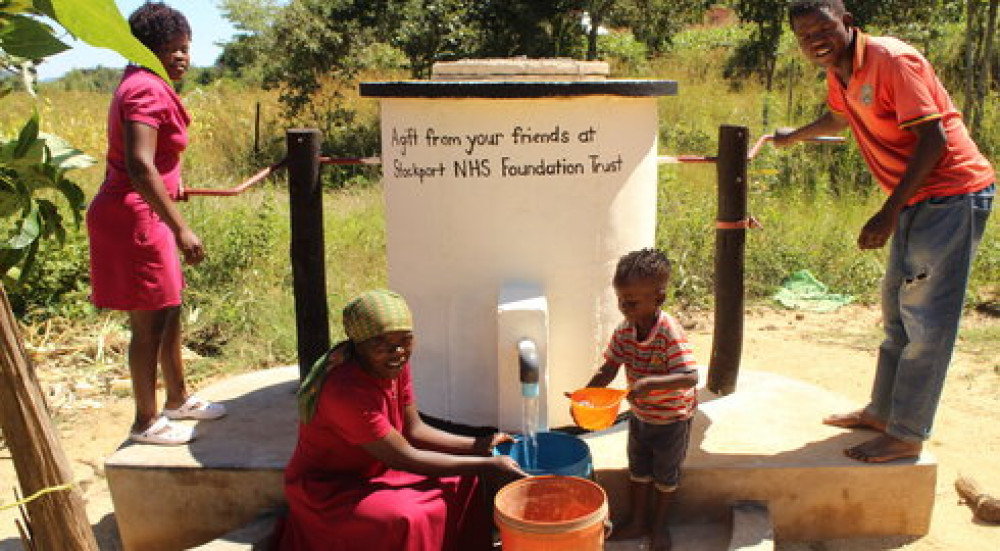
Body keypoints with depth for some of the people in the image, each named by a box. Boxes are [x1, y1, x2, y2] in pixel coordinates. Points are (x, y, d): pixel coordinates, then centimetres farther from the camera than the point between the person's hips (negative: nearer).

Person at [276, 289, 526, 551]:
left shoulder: (395, 364, -8)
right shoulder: (346, 391, -34)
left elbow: (413, 430, 2)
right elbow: (405, 458, -28)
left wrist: (478, 446, -7)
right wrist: (489, 465, -25)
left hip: (372, 473, 9)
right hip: (326, 490, -8)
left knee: (460, 483, 3)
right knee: (404, 520, -32)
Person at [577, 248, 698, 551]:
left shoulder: (670, 333, -31)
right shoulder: (623, 331, -13)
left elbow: (690, 377, -37)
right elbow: (609, 369, -8)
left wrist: (650, 382, -49)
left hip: (671, 419, -5)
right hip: (639, 414, 5)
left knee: (665, 476, 17)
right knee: (638, 471, 21)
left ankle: (660, 525, 38)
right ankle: (638, 521, 41)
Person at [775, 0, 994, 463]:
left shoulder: (892, 60, -18)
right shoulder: (839, 76, 8)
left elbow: (933, 139, -23)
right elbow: (839, 117, 33)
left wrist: (888, 214, -25)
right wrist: (794, 136, 50)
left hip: (952, 193, -9)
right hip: (915, 200, 9)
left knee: (926, 321, -6)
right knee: (897, 310, 16)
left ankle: (906, 436, 3)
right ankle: (882, 411, 29)